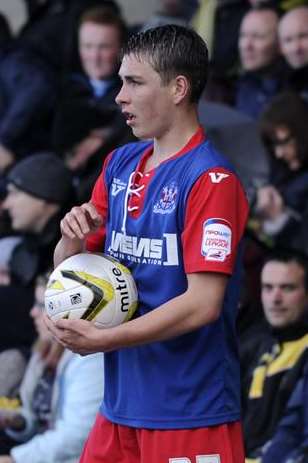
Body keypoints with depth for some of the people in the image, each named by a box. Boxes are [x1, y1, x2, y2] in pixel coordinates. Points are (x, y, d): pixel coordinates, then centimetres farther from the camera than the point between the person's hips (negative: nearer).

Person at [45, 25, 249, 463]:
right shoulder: (120, 164, 10)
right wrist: (74, 236, -7)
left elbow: (203, 303, -20)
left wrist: (103, 340, -20)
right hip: (120, 403, 7)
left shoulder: (211, 179, -14)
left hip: (189, 414, -7)